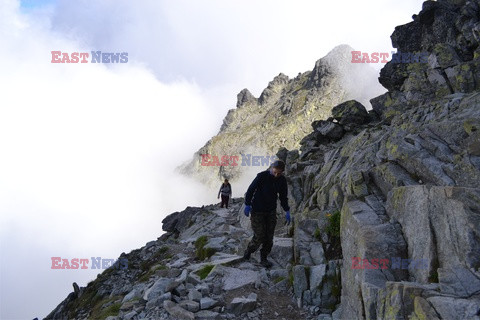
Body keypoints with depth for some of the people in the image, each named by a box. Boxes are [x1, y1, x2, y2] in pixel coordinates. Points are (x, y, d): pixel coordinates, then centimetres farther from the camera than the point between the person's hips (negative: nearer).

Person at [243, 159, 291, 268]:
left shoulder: (282, 180, -1)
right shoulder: (262, 176, -17)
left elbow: (283, 197, 10)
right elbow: (250, 190, -11)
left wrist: (287, 211, 4)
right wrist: (247, 205, -16)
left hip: (271, 212, 4)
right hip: (257, 211, -4)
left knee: (269, 237, 3)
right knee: (259, 236, -6)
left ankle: (264, 258, 20)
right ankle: (248, 251, 22)